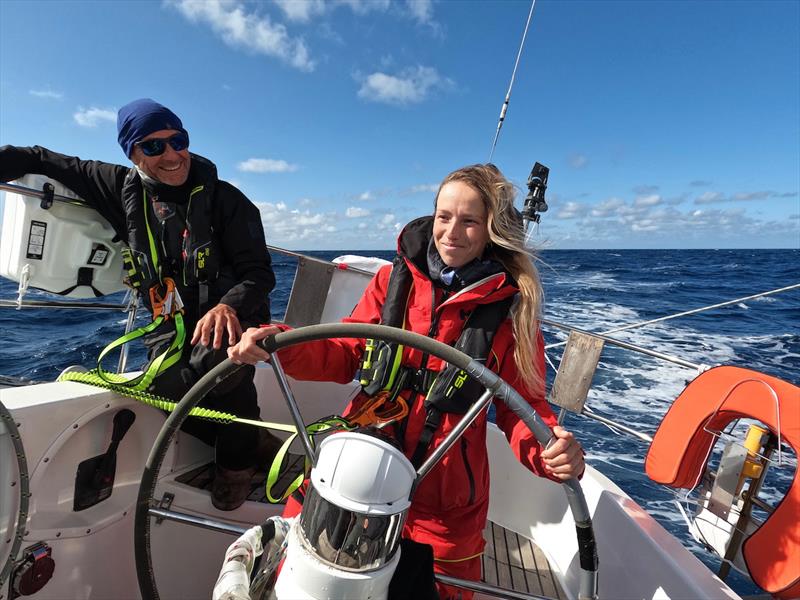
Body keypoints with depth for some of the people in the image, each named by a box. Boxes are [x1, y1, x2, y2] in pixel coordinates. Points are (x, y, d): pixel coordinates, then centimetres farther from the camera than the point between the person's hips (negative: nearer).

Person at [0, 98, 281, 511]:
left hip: (228, 317, -3)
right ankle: (251, 442, 3)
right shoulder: (123, 188, 5)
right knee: (165, 387, -25)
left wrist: (228, 306, -32)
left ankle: (238, 456, -6)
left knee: (216, 356, -35)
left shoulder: (225, 199, -6)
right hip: (170, 323, 4)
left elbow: (259, 272, -12)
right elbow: (39, 161, 17)